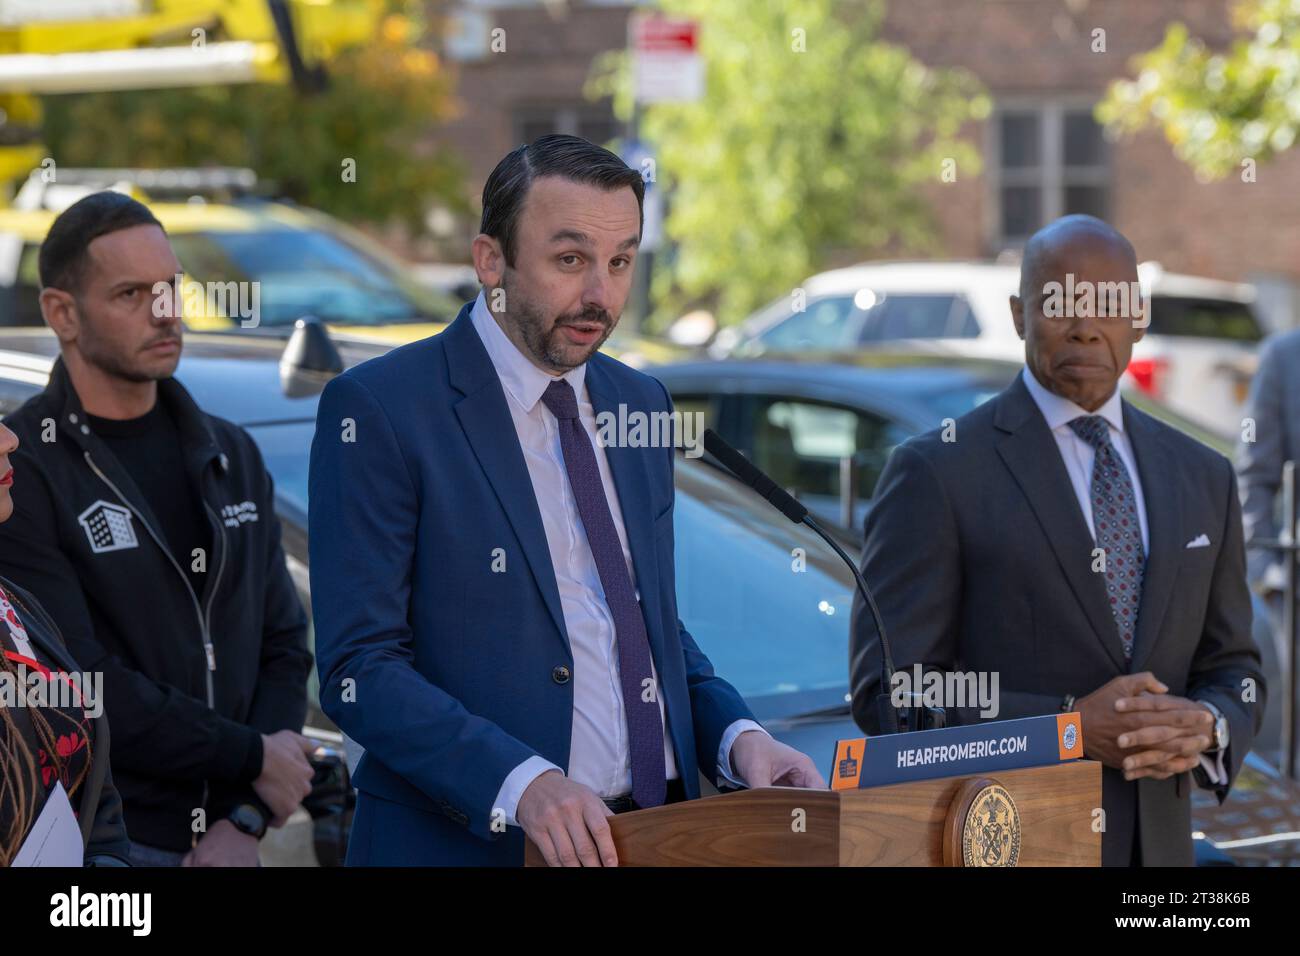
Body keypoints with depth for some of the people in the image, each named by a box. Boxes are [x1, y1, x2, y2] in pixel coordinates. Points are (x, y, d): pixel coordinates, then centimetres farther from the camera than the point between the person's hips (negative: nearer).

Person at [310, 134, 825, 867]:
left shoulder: (639, 403, 10)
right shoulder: (379, 410, -9)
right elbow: (359, 668, -14)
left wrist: (737, 736, -1)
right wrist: (521, 784, -26)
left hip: (661, 829, 6)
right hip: (475, 841, -5)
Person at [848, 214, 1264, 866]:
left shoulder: (1202, 478, 8)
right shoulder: (936, 472, -8)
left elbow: (1231, 668, 13)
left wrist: (1207, 727, -9)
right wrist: (1069, 726, -20)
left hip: (1156, 843, 4)